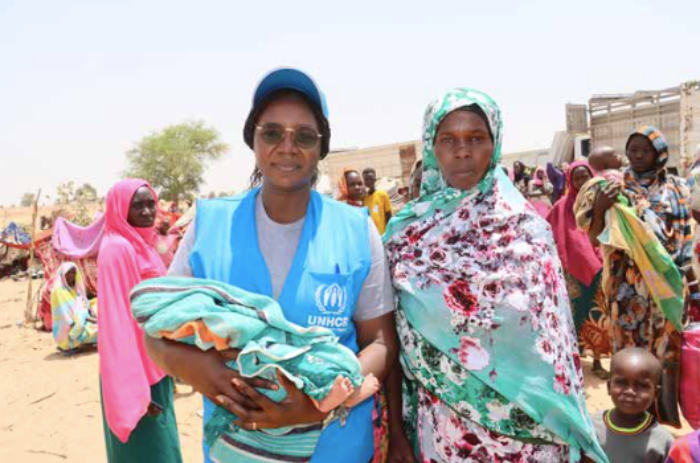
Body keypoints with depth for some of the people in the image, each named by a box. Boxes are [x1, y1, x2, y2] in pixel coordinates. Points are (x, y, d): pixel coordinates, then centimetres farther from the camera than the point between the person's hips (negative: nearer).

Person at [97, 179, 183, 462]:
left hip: (152, 366, 9)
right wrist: (134, 389, -25)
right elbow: (117, 321, -23)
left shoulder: (142, 245, 9)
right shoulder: (117, 248, -19)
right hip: (135, 372, -9)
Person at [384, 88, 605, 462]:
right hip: (440, 426, 0)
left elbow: (552, 341, -2)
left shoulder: (526, 228, -6)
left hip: (522, 428, 0)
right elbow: (392, 341, -3)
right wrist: (396, 429, -2)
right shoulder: (406, 231, -6)